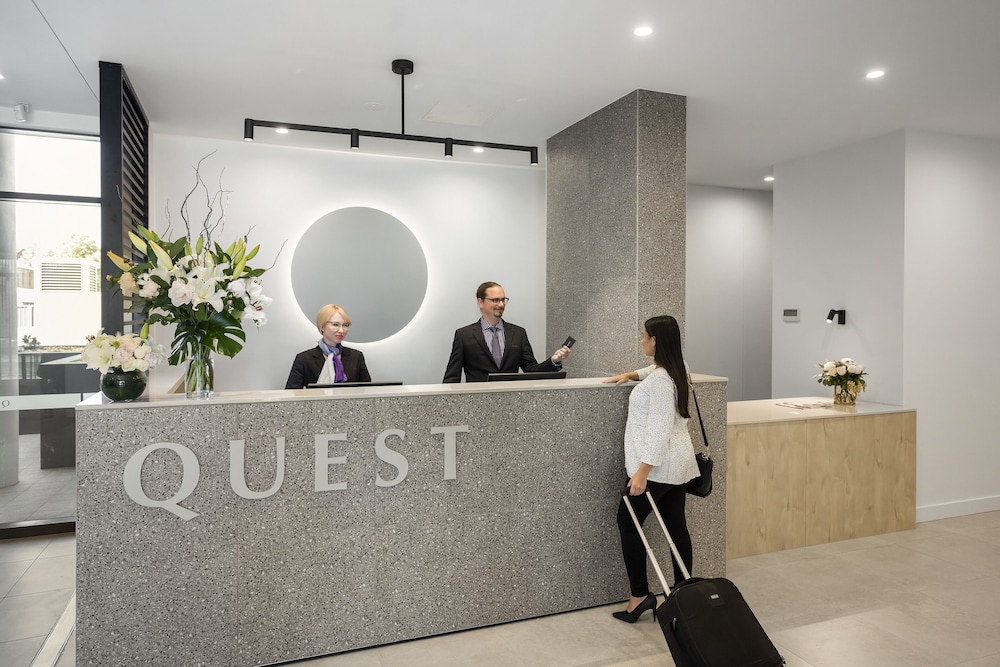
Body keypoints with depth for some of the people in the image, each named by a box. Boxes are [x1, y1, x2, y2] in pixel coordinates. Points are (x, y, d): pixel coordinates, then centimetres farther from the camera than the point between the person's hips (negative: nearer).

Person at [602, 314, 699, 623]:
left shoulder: (660, 380, -20)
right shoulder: (675, 369, 9)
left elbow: (659, 430, -25)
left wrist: (642, 471, -25)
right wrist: (631, 375, 27)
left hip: (658, 467, -9)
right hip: (677, 464, 9)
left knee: (628, 521, 2)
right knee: (677, 527, 12)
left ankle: (640, 595, 4)